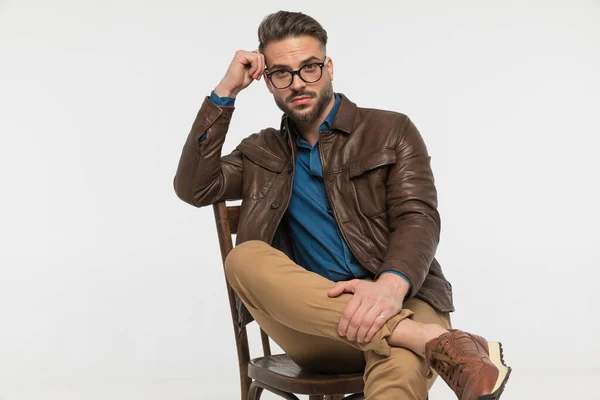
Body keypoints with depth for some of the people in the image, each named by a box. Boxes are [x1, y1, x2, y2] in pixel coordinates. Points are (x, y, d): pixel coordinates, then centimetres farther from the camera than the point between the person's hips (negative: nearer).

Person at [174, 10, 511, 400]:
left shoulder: (392, 130, 9)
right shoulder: (263, 153, 20)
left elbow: (418, 219, -4)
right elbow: (194, 188, 6)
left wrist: (391, 285, -27)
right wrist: (225, 92, 4)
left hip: (399, 304, -5)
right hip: (314, 324, 6)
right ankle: (437, 341, -36)